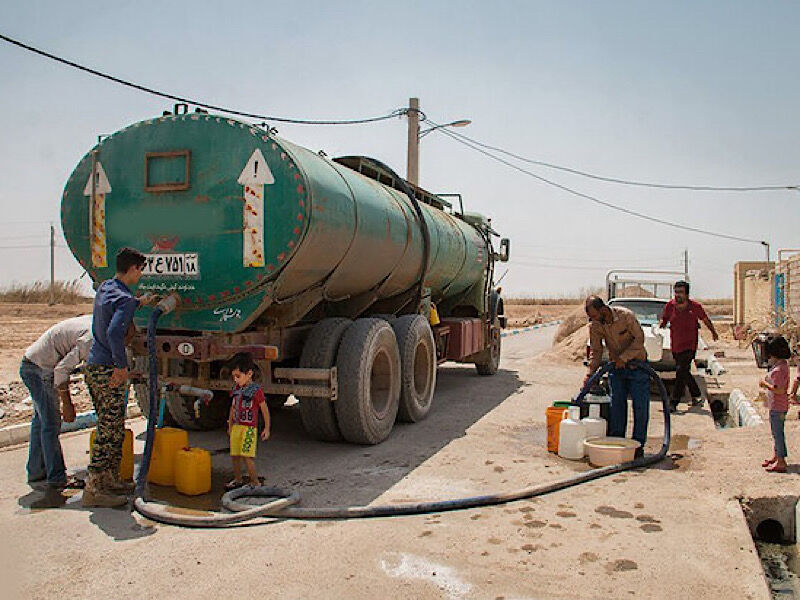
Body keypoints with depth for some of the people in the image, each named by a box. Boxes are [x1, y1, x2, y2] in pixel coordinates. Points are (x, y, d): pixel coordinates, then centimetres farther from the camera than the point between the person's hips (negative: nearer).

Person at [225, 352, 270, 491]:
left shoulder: (256, 390, -12)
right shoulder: (235, 389, 8)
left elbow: (264, 410, -6)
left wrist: (266, 429, -4)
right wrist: (230, 426, 23)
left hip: (249, 428, -7)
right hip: (236, 427, 7)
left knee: (247, 456, -9)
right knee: (234, 455, 11)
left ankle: (255, 482, 3)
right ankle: (238, 480, 28)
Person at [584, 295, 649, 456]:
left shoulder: (626, 315, -23)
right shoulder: (595, 325, -11)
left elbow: (639, 339, -18)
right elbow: (595, 351, -5)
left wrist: (623, 358, -25)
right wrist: (590, 373, -16)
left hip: (637, 365, -3)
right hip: (616, 367, 3)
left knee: (641, 406, -1)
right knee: (617, 405, 5)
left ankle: (638, 444, 9)